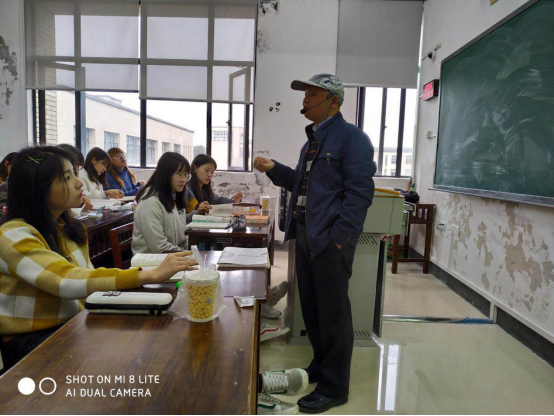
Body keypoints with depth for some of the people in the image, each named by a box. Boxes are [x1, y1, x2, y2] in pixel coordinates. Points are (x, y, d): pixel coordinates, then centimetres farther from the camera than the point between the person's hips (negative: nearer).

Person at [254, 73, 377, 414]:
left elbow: (359, 193, -16)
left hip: (329, 239, -8)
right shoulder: (313, 140, 18)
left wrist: (337, 239, -22)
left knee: (333, 314, 4)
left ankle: (334, 388, 20)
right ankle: (321, 366, 37)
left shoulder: (352, 137, -9)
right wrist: (274, 169, 10)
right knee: (312, 308, 18)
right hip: (305, 234, 9)